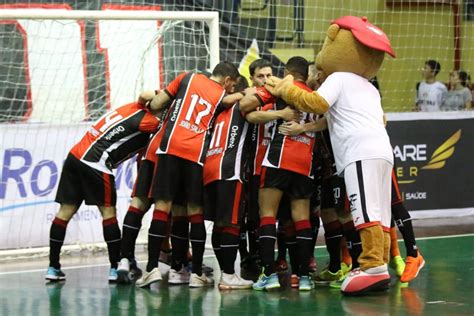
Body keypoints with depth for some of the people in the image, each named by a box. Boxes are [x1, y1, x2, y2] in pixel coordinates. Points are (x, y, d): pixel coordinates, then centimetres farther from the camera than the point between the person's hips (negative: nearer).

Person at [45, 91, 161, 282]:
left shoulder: (134, 108, 18)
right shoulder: (148, 121, -5)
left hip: (75, 156, 8)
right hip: (95, 164, -8)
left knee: (66, 210, 7)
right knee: (108, 212, 1)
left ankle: (53, 267, 8)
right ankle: (115, 268, 2)